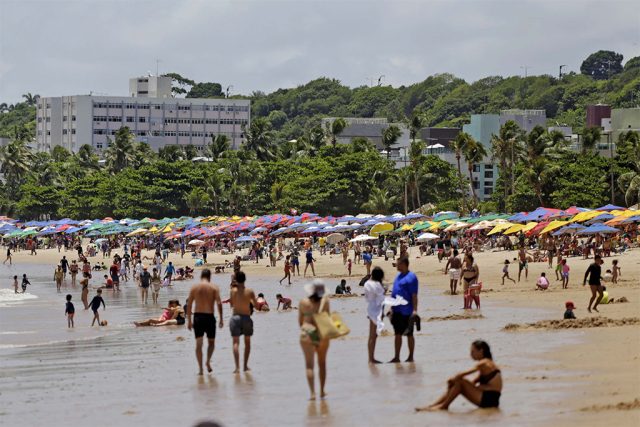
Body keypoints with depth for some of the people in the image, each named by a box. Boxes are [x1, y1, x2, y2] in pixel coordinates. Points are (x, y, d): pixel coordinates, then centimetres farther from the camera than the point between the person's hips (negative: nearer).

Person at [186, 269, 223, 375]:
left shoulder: (194, 288, 5)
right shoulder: (214, 288, 0)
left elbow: (189, 305, 3)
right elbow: (219, 304, -9)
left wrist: (189, 321, 9)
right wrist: (221, 319, -5)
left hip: (197, 316, 1)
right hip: (209, 316, -1)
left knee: (198, 344, 5)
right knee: (211, 342, 16)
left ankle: (200, 369, 1)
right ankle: (208, 361, -5)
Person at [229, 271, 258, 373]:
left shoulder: (233, 290, -5)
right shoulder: (249, 291, -6)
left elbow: (231, 304, 6)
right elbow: (256, 304, 1)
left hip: (235, 317, 0)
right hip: (246, 318, 1)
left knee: (236, 342, -1)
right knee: (247, 342, 18)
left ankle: (237, 367, -15)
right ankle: (245, 366, 21)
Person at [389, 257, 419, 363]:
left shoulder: (411, 277, -13)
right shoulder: (398, 276, 12)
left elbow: (414, 295, -16)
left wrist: (414, 310, -20)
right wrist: (392, 308, 17)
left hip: (406, 312, -8)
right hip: (397, 310, 8)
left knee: (409, 334, 3)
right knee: (398, 334, 9)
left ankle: (410, 357, 12)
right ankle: (396, 357, 12)